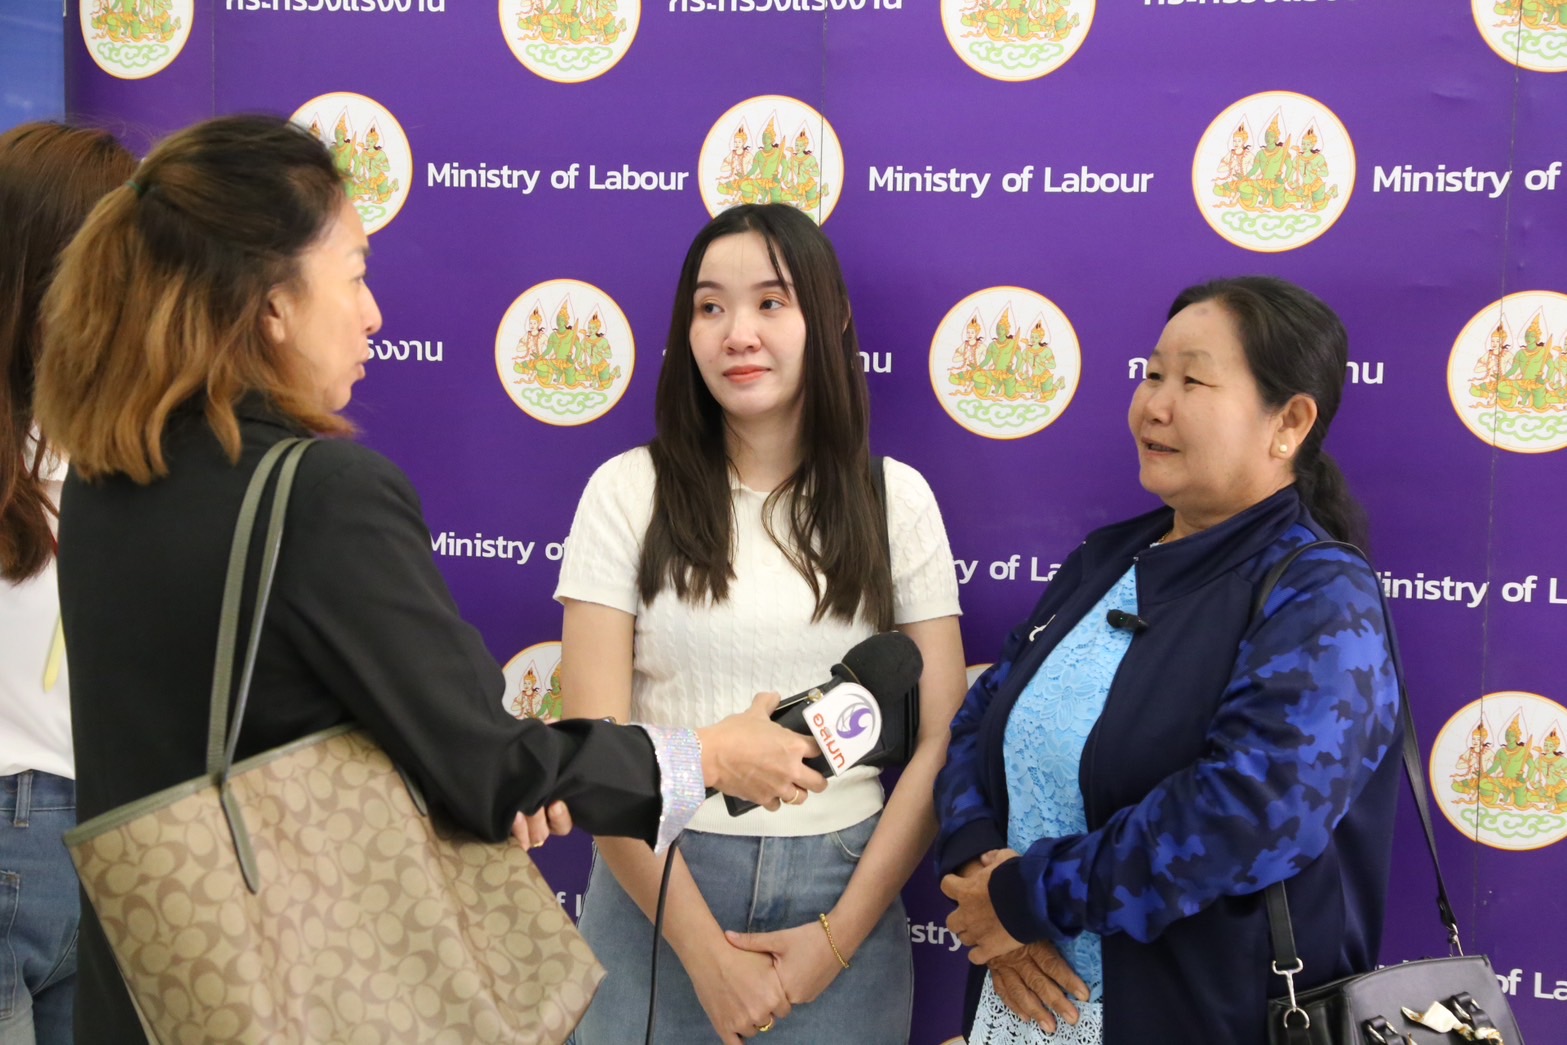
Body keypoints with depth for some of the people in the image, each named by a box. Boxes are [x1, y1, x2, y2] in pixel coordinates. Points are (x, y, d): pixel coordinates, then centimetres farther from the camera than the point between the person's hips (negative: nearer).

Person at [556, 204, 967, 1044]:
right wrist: (704, 949, -11)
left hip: (842, 891, 1)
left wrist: (839, 935, -8)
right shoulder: (630, 491, -3)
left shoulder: (895, 498, 1)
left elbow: (942, 741, 0)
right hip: (657, 887, -1)